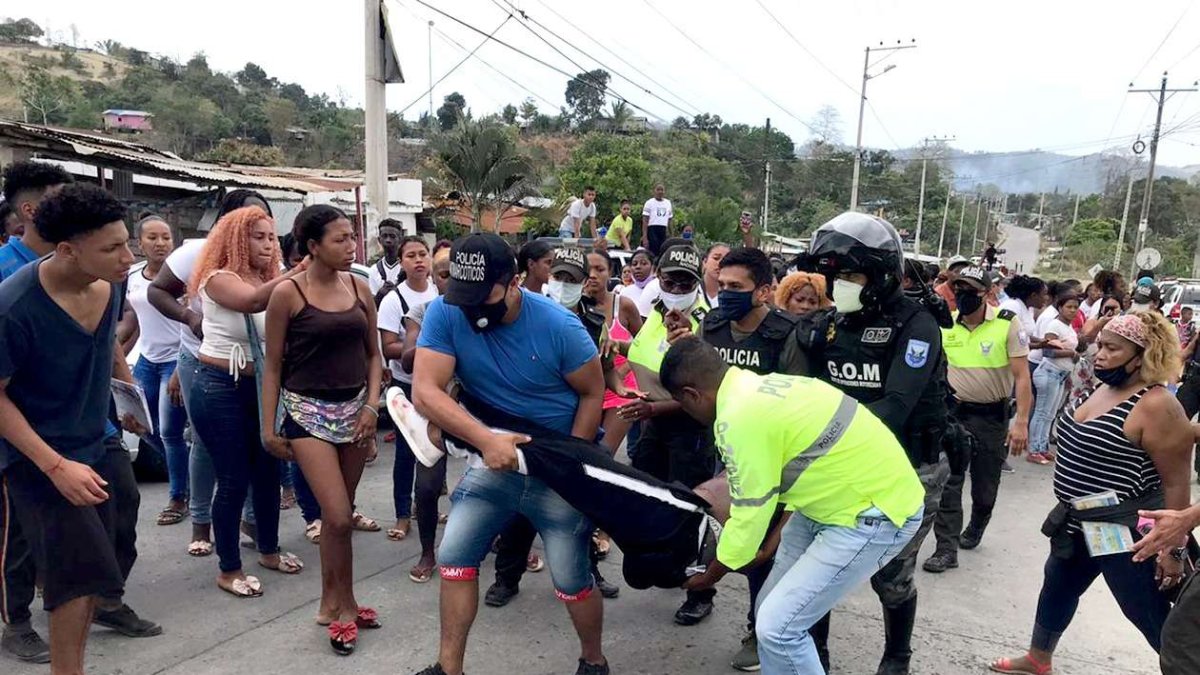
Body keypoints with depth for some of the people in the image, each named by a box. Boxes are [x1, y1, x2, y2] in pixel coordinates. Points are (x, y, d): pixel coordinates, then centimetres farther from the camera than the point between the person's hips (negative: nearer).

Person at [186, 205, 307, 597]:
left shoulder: (271, 281, 9)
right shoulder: (219, 279, -12)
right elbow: (253, 302, -35)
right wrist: (297, 274, -48)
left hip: (259, 388, 7)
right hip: (219, 389, -7)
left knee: (267, 470, 14)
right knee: (234, 480, -2)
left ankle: (269, 551, 33)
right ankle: (229, 570, 15)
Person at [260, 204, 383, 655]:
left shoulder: (360, 288, 3)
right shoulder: (287, 293, -9)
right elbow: (273, 366, -4)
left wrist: (372, 404, -2)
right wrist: (269, 427, -5)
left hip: (354, 409, 4)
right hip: (308, 412, -4)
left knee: (337, 514, 12)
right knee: (339, 517, -8)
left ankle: (331, 603, 28)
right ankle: (344, 605, 14)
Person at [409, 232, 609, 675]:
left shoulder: (558, 326, -21)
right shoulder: (444, 313, -16)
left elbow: (593, 394, -8)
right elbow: (424, 391, -23)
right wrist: (486, 440, -35)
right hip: (494, 457, 3)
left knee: (571, 579, 1)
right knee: (454, 557, 2)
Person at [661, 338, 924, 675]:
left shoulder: (739, 417, -24)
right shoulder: (757, 388, 4)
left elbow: (750, 518, -15)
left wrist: (709, 576, 1)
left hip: (876, 512, -9)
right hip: (844, 496, 9)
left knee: (778, 627, -9)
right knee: (773, 611, 12)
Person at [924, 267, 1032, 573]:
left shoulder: (1007, 323, -11)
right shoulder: (945, 324, -3)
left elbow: (1022, 375, -11)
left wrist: (1021, 421, -16)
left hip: (992, 415, -1)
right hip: (954, 412, 1)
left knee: (985, 484, 14)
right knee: (947, 481, -3)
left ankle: (975, 529, 43)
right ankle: (947, 548, 4)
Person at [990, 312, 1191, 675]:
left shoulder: (1156, 406, -22)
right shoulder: (1105, 389, 5)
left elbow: (1177, 484, -21)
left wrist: (1174, 549, -19)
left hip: (1127, 531, -9)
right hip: (1080, 523, 10)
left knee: (1151, 615, 3)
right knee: (1056, 588, 22)